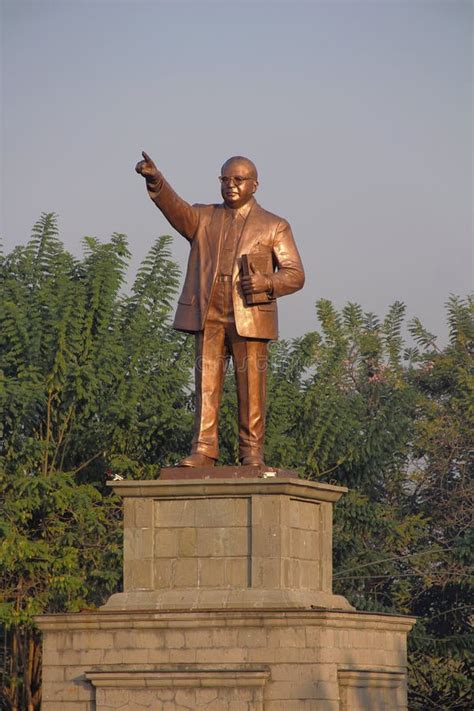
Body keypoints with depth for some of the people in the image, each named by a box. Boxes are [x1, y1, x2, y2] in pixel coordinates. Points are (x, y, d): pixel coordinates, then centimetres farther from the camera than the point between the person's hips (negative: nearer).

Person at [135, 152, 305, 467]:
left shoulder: (275, 227, 11)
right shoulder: (204, 219, 17)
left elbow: (295, 274, 6)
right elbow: (176, 209, -3)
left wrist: (266, 282, -15)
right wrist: (155, 180, -23)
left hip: (251, 318, -2)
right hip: (208, 316, 2)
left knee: (251, 386, -3)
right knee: (206, 384, -3)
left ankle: (252, 452, 2)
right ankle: (203, 450, -3)